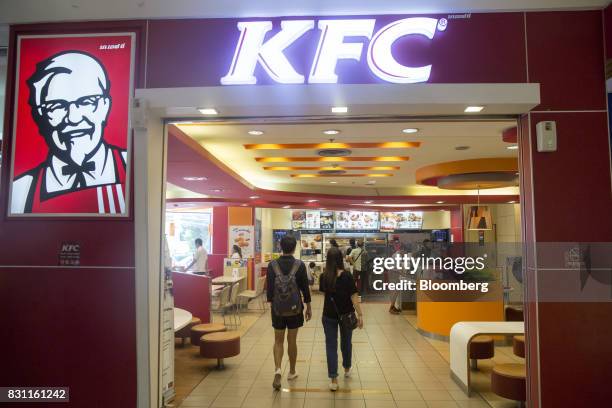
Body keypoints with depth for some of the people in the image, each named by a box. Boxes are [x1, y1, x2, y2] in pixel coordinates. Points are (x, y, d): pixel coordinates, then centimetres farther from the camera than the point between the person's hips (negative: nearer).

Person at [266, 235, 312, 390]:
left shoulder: (272, 265, -5)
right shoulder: (300, 265, -8)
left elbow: (269, 288, -1)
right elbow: (305, 288, -4)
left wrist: (272, 305, 11)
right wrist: (308, 308, 6)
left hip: (277, 309, 1)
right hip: (295, 309, 0)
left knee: (278, 341, 12)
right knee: (292, 341, 13)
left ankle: (277, 370, -6)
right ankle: (292, 372, 26)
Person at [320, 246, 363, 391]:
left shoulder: (324, 277, -8)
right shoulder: (347, 276, -16)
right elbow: (353, 297, -16)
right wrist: (360, 315, -11)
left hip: (329, 315, 0)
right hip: (346, 314, 0)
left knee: (331, 345, 5)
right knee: (346, 342, 20)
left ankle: (333, 379, 0)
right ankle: (347, 369, 40)